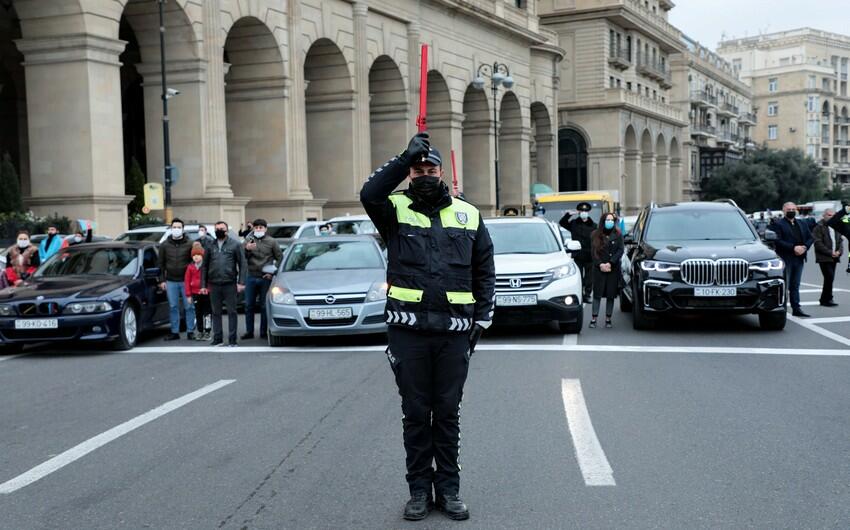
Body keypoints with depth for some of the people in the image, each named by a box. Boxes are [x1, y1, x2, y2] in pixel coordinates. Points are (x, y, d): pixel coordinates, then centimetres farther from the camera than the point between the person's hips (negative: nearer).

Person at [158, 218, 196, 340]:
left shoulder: (189, 244, 0)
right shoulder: (165, 245, 7)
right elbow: (161, 263, 9)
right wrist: (162, 280, 3)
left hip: (186, 280, -2)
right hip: (171, 281, 2)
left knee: (189, 307, 0)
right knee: (173, 307, 6)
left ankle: (190, 331, 8)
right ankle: (175, 332, 12)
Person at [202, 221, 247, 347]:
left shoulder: (235, 244, 3)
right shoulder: (210, 246, 11)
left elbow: (243, 264, -1)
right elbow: (204, 266, 12)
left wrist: (241, 282, -10)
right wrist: (203, 285, 5)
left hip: (230, 284, -3)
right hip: (214, 284, 3)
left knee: (232, 312, 1)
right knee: (216, 312, 7)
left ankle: (232, 340, 5)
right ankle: (217, 339, 14)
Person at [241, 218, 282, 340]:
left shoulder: (272, 242, 4)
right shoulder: (248, 240, 6)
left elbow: (280, 258, 7)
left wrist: (273, 273, -3)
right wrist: (247, 250, -19)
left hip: (265, 278, -1)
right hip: (251, 277, 2)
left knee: (264, 306, 3)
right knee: (249, 305, 4)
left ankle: (264, 332, 10)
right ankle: (249, 331, 11)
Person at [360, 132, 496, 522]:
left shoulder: (467, 215, 10)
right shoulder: (396, 210, 3)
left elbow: (484, 272, 11)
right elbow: (369, 194, -21)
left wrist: (482, 319, 4)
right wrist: (406, 157, -23)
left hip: (454, 331, 2)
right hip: (408, 330, -1)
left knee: (448, 413, 10)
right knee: (415, 413, 8)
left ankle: (448, 489, 21)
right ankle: (419, 489, 20)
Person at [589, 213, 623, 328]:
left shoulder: (618, 235, 5)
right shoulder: (595, 235, 6)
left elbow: (621, 250, -2)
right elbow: (593, 252, 2)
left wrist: (610, 263, -12)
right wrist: (600, 264, -12)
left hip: (613, 269, 0)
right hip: (599, 269, 0)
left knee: (611, 295, 2)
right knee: (597, 294, -3)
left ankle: (608, 320, 8)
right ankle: (593, 319, -1)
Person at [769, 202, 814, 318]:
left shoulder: (803, 225, 17)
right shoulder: (777, 224, -4)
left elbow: (811, 238, 14)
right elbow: (778, 241, -15)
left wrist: (804, 247, -6)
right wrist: (793, 248, -20)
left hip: (799, 259, 6)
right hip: (785, 259, -6)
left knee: (795, 286, 10)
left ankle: (796, 308, 13)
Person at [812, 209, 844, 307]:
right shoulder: (819, 227, -7)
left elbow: (841, 240, 16)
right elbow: (818, 243, -13)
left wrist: (839, 251, -3)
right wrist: (830, 252, -16)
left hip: (834, 257, 7)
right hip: (824, 257, -7)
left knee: (829, 278, 8)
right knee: (829, 277, -13)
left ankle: (824, 299, 16)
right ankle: (828, 299, -5)